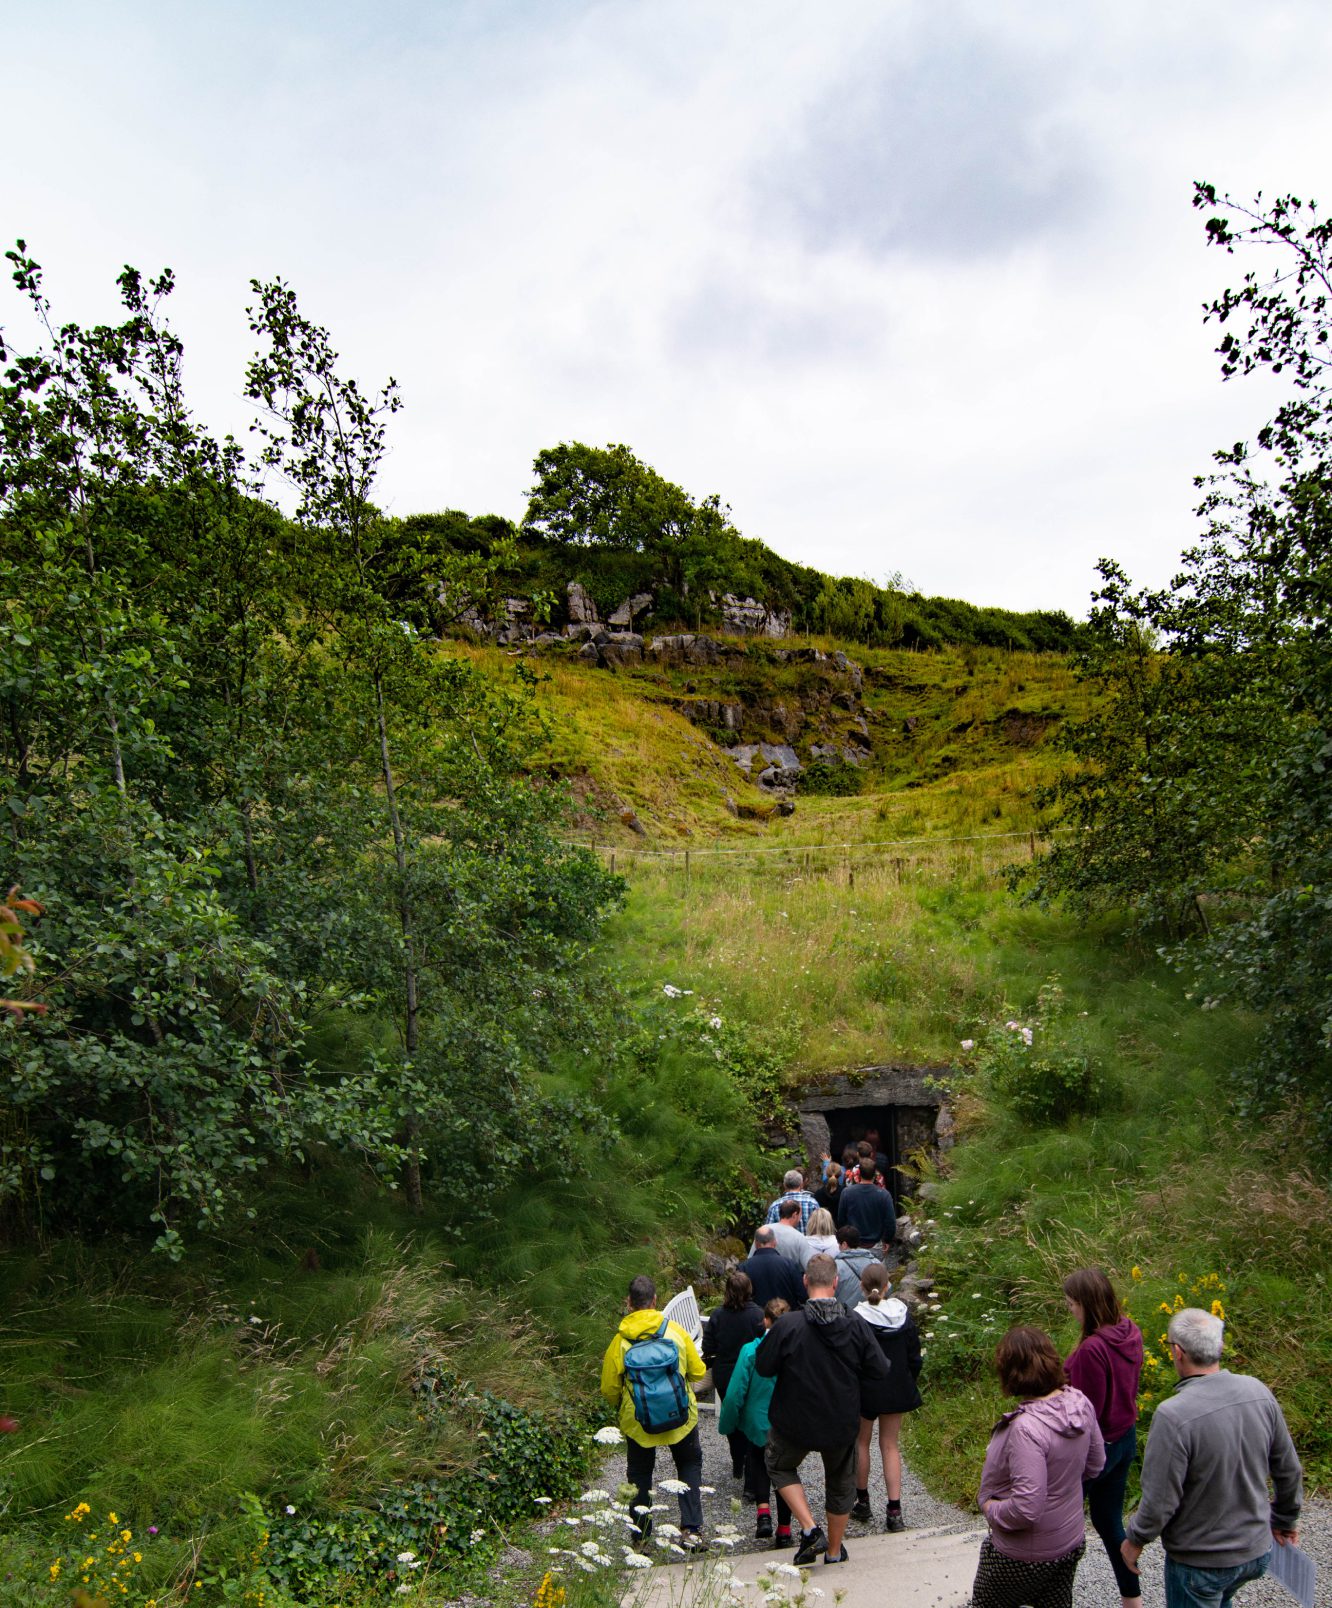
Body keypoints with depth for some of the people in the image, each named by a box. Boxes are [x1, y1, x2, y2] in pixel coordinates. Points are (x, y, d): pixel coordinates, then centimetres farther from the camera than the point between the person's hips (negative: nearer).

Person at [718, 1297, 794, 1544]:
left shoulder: (751, 1351, -19)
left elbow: (736, 1393, -13)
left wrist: (727, 1425, 2)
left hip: (758, 1423, -1)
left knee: (756, 1462, 24)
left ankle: (763, 1511, 5)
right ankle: (784, 1529, 25)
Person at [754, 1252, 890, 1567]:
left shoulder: (786, 1326, -23)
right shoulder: (856, 1326, -18)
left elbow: (763, 1368, -13)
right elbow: (879, 1371, -8)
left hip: (794, 1422, -2)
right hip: (842, 1423, 2)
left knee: (781, 1468, 26)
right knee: (841, 1483, 25)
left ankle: (809, 1528, 10)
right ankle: (834, 1550, 39)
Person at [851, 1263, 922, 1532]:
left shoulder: (856, 1319, -19)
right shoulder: (903, 1314, -7)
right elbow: (914, 1356, 1)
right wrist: (910, 1384, 14)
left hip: (865, 1390, -3)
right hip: (896, 1389, 3)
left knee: (861, 1442, 16)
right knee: (891, 1446, 13)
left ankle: (862, 1502, 26)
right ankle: (894, 1510, 8)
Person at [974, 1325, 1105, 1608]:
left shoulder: (1026, 1428, -36)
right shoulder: (1079, 1402, -13)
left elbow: (1027, 1509, -34)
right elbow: (1095, 1464, 4)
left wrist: (991, 1509, -16)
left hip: (1024, 1558, -6)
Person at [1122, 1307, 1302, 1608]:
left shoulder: (1173, 1416, -31)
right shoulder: (1258, 1392, -13)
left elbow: (1160, 1501, -23)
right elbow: (1288, 1470, 2)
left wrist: (1135, 1539, -4)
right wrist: (1285, 1518, 21)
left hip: (1200, 1561, -5)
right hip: (1257, 1550, 5)